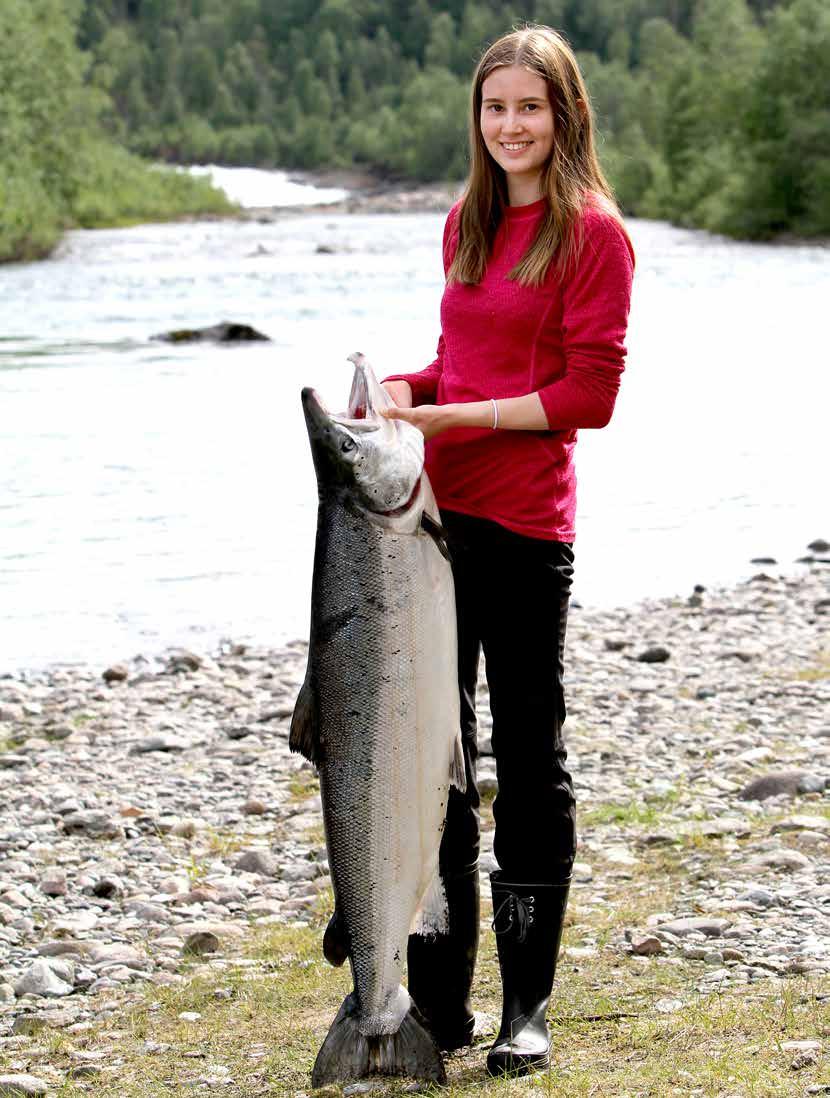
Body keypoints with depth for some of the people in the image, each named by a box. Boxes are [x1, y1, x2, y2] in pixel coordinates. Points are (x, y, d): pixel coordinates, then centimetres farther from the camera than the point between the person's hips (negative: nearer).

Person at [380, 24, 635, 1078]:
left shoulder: (592, 232, -5)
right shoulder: (467, 221, 15)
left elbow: (589, 393, -9)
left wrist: (454, 415, -13)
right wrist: (406, 390, 2)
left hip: (524, 524, -7)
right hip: (437, 511, 7)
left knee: (530, 761, 2)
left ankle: (526, 1008, 11)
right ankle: (439, 998, 18)